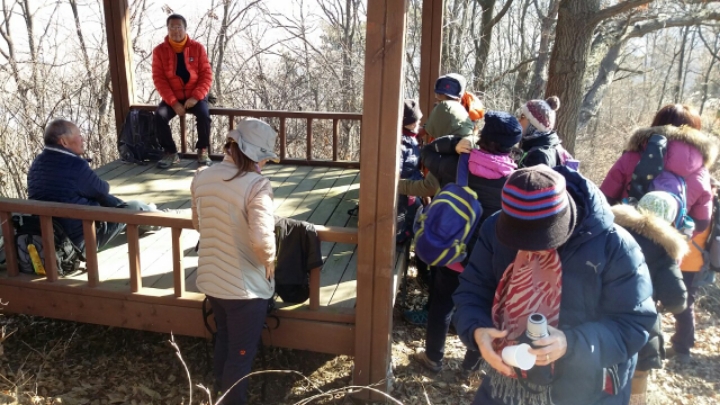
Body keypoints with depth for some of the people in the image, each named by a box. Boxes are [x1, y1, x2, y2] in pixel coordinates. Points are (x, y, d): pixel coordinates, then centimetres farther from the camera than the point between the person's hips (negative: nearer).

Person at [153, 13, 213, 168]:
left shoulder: (197, 47, -3)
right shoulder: (159, 50, -2)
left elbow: (206, 75, -6)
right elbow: (159, 79, -7)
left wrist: (196, 97, -19)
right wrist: (173, 103, -18)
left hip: (195, 96, -1)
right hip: (172, 97, 1)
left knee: (204, 115, -31)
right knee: (159, 116, -26)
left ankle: (202, 150, -7)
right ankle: (171, 152, -7)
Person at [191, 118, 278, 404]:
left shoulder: (202, 178, -3)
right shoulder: (256, 185, -24)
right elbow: (262, 238, -33)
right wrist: (269, 260, -13)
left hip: (210, 279, 7)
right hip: (245, 285, -7)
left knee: (223, 340, 30)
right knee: (241, 354, 14)